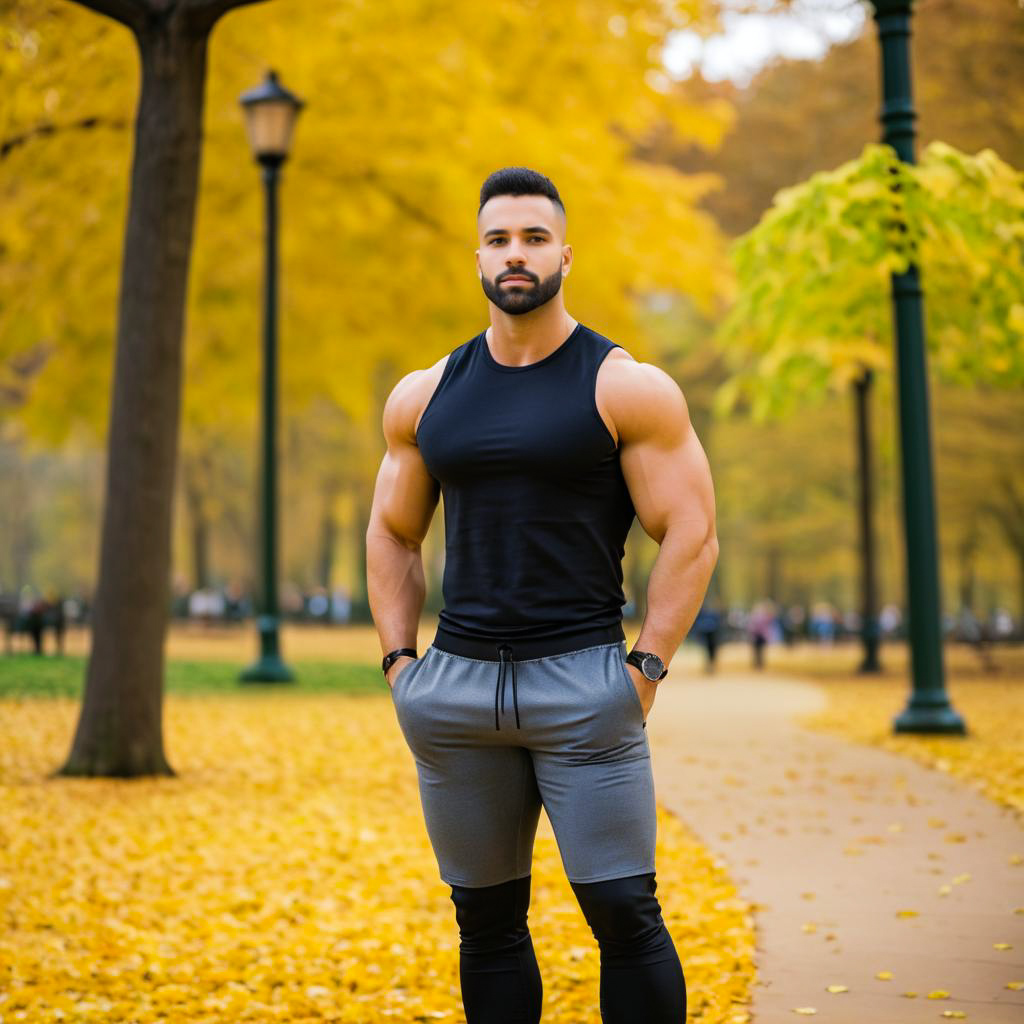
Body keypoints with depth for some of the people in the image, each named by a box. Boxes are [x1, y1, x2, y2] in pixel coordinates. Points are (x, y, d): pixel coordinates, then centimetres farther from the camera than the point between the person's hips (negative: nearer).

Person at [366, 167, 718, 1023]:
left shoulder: (627, 388, -2)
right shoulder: (424, 396, 11)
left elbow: (692, 536, -4)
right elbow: (392, 536, 18)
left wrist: (644, 672, -10)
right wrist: (398, 662, 8)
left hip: (582, 678, -4)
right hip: (453, 687, 4)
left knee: (624, 913, -6)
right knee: (486, 919, 10)